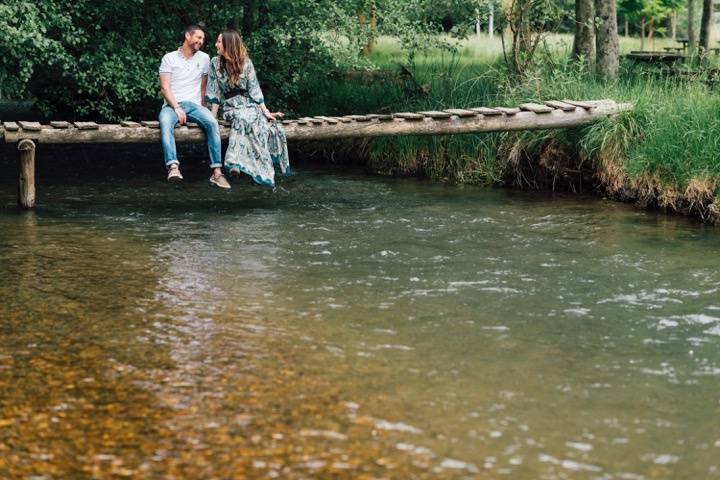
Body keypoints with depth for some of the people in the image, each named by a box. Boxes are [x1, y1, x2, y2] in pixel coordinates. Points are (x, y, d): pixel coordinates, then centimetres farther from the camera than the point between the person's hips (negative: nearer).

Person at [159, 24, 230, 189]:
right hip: (172, 104, -2)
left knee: (212, 123, -29)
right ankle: (173, 167, -52)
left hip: (194, 105, 2)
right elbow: (165, 87, -3)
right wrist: (176, 108, -16)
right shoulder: (169, 58, 5)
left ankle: (217, 172, -34)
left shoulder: (204, 58, 14)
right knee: (165, 122, -38)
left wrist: (203, 107, 8)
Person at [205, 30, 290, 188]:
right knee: (244, 118, -37)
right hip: (231, 106, -2)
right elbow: (214, 92, 5)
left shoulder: (246, 63, 4)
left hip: (250, 104, 2)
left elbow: (254, 90, 3)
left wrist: (266, 112, -4)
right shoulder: (215, 63, 5)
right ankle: (235, 163, -43)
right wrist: (212, 117, -4)